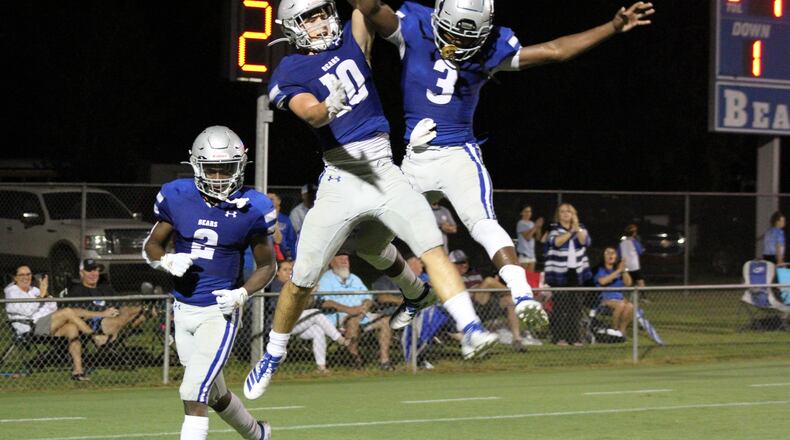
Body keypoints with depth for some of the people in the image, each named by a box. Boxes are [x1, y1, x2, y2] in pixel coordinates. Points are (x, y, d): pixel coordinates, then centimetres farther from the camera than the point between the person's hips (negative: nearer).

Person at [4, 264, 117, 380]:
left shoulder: (34, 290, 26)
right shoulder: (12, 291, 5)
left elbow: (53, 308, 18)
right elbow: (27, 311, -13)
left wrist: (46, 293, 2)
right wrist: (41, 294, -10)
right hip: (31, 328, -7)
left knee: (72, 327, -23)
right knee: (68, 312, -23)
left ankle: (78, 370, -29)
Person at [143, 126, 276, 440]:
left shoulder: (250, 210, -9)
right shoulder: (177, 198, -4)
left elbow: (267, 265, 2)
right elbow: (151, 245, 8)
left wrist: (242, 294, -15)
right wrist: (168, 261, -14)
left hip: (220, 312, -4)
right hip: (183, 309, 4)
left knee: (194, 395, -15)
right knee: (215, 394, 19)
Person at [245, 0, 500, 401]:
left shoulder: (351, 42, 10)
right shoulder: (288, 74, -2)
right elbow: (310, 114, -20)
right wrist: (328, 108, -41)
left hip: (383, 172, 2)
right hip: (340, 179, -2)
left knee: (431, 245, -16)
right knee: (303, 278, 4)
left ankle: (471, 331, -20)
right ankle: (273, 354, 25)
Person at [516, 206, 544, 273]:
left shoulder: (532, 223, 12)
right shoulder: (521, 224, -8)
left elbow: (538, 236, 11)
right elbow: (527, 237, -17)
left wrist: (539, 227, -5)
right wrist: (535, 226, -18)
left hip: (531, 253, 7)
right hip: (523, 253, -7)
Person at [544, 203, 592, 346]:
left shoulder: (580, 229, 13)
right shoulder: (554, 229, 3)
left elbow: (585, 241, -5)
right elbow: (556, 242, -16)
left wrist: (577, 227, -15)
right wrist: (570, 232, -19)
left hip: (576, 272, 4)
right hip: (559, 273, -4)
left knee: (575, 305, 3)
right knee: (560, 305, -7)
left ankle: (573, 336, 8)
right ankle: (558, 337, -4)